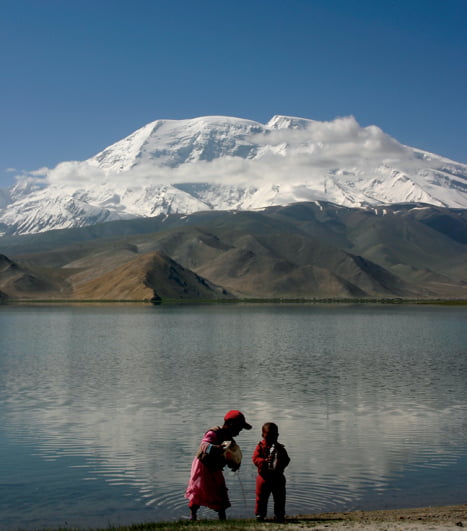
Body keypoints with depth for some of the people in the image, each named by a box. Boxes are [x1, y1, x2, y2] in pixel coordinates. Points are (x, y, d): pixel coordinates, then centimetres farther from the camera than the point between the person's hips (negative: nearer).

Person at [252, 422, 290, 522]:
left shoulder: (280, 448, 7)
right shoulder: (260, 446, -2)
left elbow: (286, 460, 5)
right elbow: (255, 458, -12)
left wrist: (281, 464, -17)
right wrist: (264, 461, -29)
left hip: (278, 476, 2)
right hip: (264, 476, -2)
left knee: (280, 497, 6)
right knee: (261, 497, 3)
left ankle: (279, 515, 18)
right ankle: (260, 514, 15)